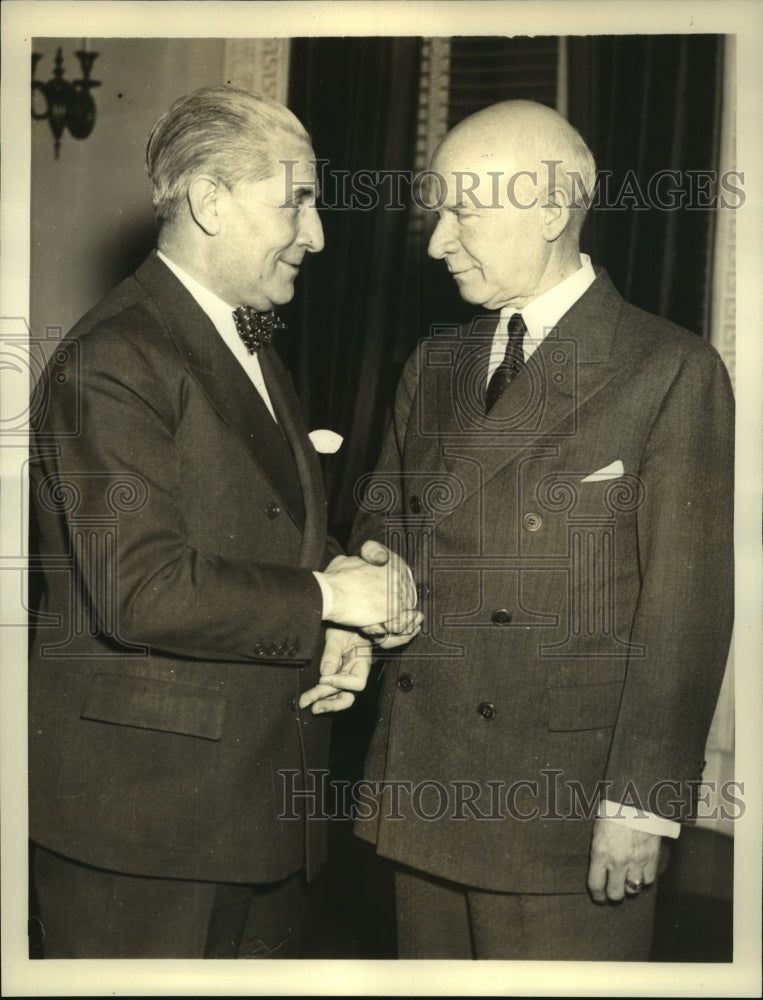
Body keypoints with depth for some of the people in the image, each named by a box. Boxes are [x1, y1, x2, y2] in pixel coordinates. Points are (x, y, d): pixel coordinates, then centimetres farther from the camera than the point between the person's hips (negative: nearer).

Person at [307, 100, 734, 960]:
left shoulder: (671, 374, -9)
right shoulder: (436, 363, 10)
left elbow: (687, 606, -11)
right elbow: (385, 517, 15)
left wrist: (643, 801, -13)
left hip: (565, 812, -5)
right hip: (425, 784, 6)